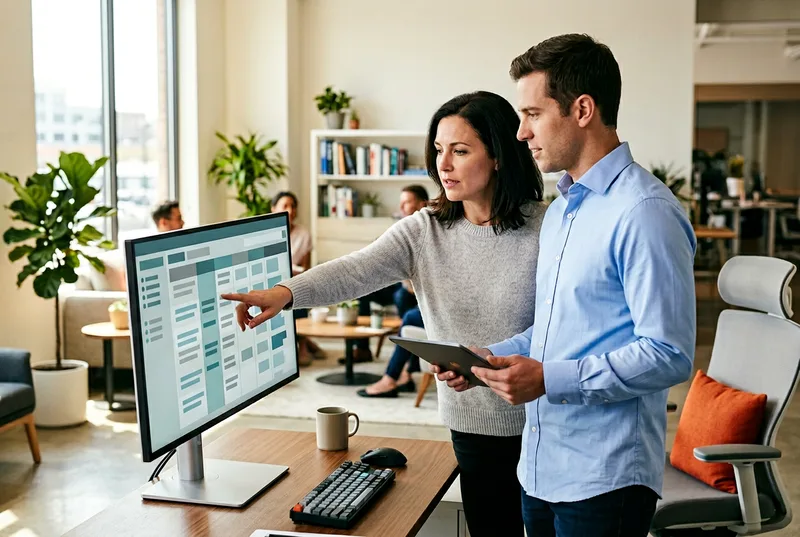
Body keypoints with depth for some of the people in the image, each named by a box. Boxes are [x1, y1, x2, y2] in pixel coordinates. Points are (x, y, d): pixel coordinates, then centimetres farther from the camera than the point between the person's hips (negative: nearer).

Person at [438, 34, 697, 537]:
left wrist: (549, 380, -23)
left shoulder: (645, 213, -17)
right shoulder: (560, 210, 13)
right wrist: (490, 358, 5)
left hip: (604, 478, -8)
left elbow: (669, 355, -21)